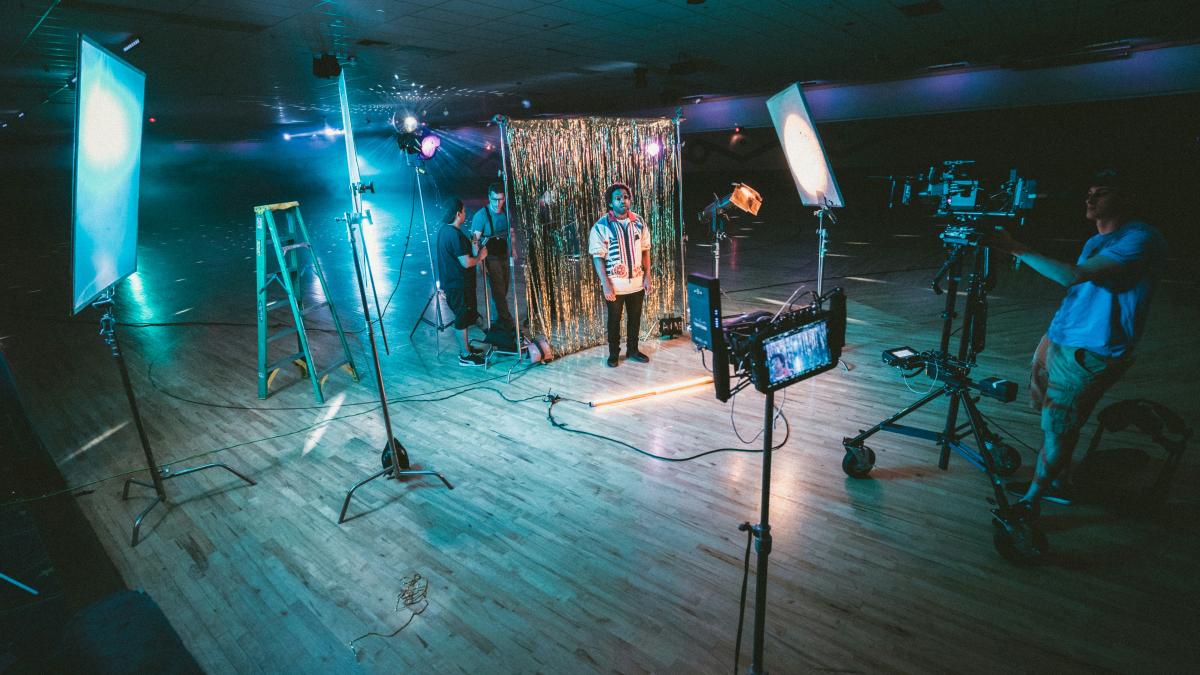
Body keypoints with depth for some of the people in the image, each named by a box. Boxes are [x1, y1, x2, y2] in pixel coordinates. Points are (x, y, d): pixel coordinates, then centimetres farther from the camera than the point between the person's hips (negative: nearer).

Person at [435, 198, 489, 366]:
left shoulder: (443, 228, 7)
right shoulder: (455, 234, -25)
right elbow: (466, 263, -25)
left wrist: (471, 246, 11)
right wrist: (480, 256, -9)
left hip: (451, 281, 10)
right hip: (459, 284, -10)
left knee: (463, 316, 20)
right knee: (463, 319, 1)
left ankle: (466, 347, 33)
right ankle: (466, 356, 11)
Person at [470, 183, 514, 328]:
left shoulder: (506, 212, 1)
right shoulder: (481, 215, -15)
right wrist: (480, 263, -19)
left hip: (504, 256, 6)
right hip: (491, 259, -5)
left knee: (503, 291, 13)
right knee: (498, 292, -7)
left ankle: (498, 320, 30)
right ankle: (508, 323, -1)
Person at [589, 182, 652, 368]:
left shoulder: (639, 222, 2)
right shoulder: (601, 226, -10)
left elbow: (645, 250, 8)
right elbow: (597, 257, -12)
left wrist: (647, 276, 3)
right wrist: (605, 284, -17)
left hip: (637, 282, 4)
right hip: (614, 284, -3)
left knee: (635, 318, 15)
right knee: (614, 320, 10)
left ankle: (632, 350, 32)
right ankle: (613, 354, 26)